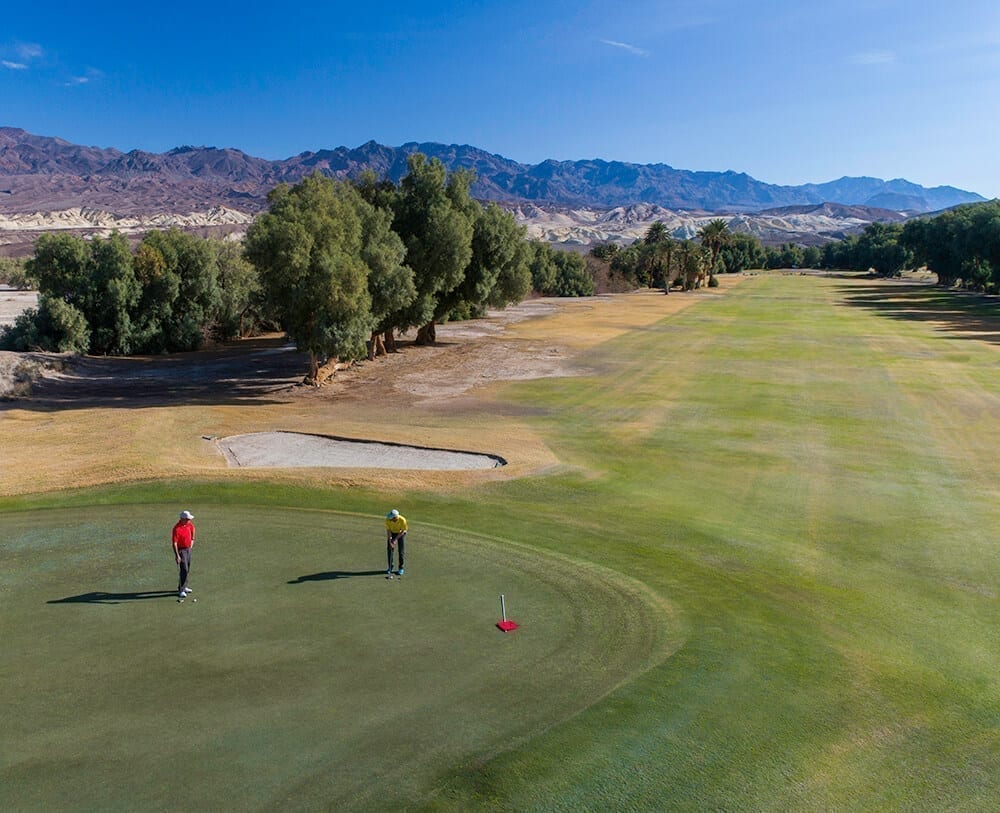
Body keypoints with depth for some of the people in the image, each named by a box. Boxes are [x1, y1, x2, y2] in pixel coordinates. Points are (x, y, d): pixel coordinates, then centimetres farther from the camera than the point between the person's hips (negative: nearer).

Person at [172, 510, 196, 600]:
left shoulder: (189, 524, -2)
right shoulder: (177, 529, -24)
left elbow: (192, 528, 24)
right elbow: (174, 543, -24)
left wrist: (192, 540, 24)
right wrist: (177, 555, -25)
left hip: (188, 549, 8)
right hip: (181, 550, -8)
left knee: (187, 569, 16)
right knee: (184, 570, -13)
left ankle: (184, 586, 30)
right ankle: (181, 590, -8)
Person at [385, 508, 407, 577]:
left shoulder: (402, 520, -34)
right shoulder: (388, 519, -28)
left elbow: (403, 531, -21)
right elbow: (388, 530, -19)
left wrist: (395, 540, -24)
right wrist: (390, 541, -25)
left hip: (401, 533, -2)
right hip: (392, 533, 2)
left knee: (401, 551, -5)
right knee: (389, 550, -3)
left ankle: (401, 568, 6)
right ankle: (390, 567, 10)